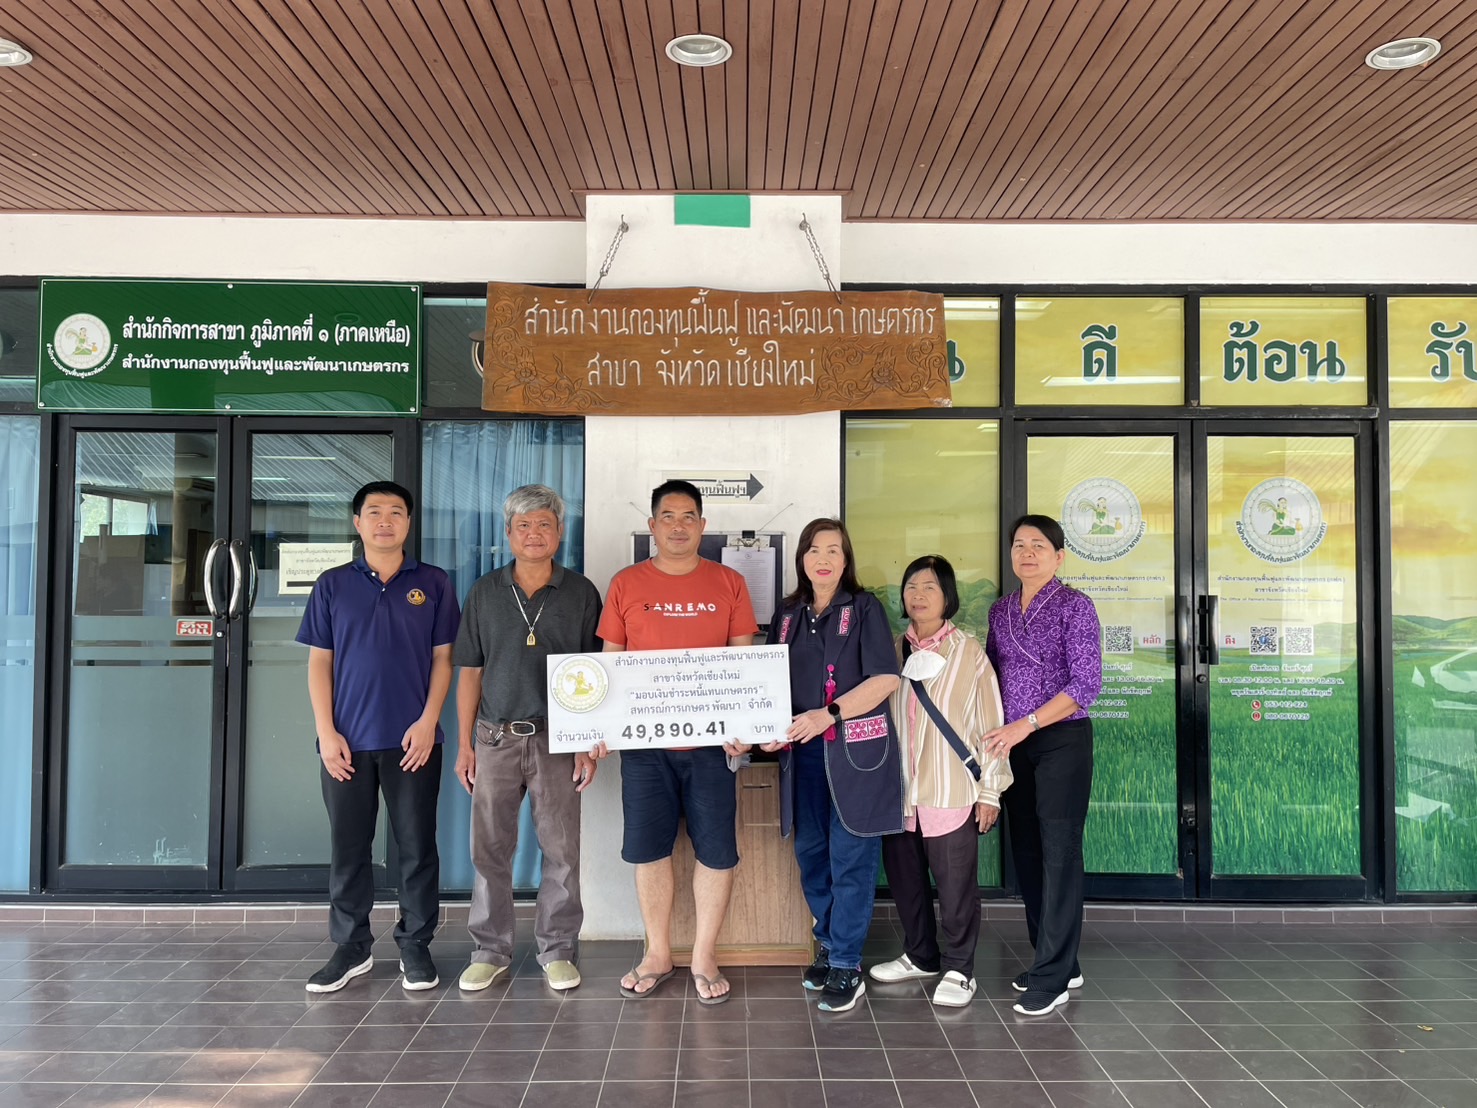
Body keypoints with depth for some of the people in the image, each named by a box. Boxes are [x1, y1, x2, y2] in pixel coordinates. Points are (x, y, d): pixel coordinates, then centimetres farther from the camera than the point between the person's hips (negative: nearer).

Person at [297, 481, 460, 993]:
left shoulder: (433, 583, 4)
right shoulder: (333, 585, 7)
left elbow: (443, 658, 2)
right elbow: (319, 662, 5)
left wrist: (427, 722, -9)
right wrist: (327, 733, -3)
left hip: (412, 740, -1)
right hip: (347, 741, 1)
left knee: (417, 847, 5)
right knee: (348, 847, 8)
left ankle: (416, 947, 18)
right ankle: (351, 948, 22)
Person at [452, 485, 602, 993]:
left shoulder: (581, 593, 2)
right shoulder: (485, 593, 7)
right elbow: (470, 672, 9)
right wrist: (464, 743, 4)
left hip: (557, 739, -1)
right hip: (496, 738, 2)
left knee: (561, 851, 4)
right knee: (490, 848, 6)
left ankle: (557, 951, 19)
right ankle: (491, 951, 21)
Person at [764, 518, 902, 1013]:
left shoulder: (864, 608, -1)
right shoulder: (787, 616, 13)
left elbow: (886, 678, -10)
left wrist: (829, 714, -19)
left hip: (855, 749, -5)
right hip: (802, 752, 5)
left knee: (851, 858, -2)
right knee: (811, 853, 10)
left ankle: (846, 966, 6)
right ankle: (829, 945, 27)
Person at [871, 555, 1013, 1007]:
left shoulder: (968, 651, -2)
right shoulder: (893, 651, 7)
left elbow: (990, 722, -2)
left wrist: (990, 788, -4)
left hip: (952, 790, -4)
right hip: (898, 788, 4)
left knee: (955, 883, 1)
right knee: (904, 876, 13)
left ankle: (958, 969, 17)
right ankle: (920, 956, 31)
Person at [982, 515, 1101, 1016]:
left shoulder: (1074, 606, -6)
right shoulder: (1000, 609, 11)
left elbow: (1086, 683, -13)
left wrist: (1027, 724, -18)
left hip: (1062, 740, -6)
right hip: (1013, 744, 6)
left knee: (1059, 853, -4)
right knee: (1026, 852, 9)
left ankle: (1051, 978, 2)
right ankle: (1058, 962, 23)